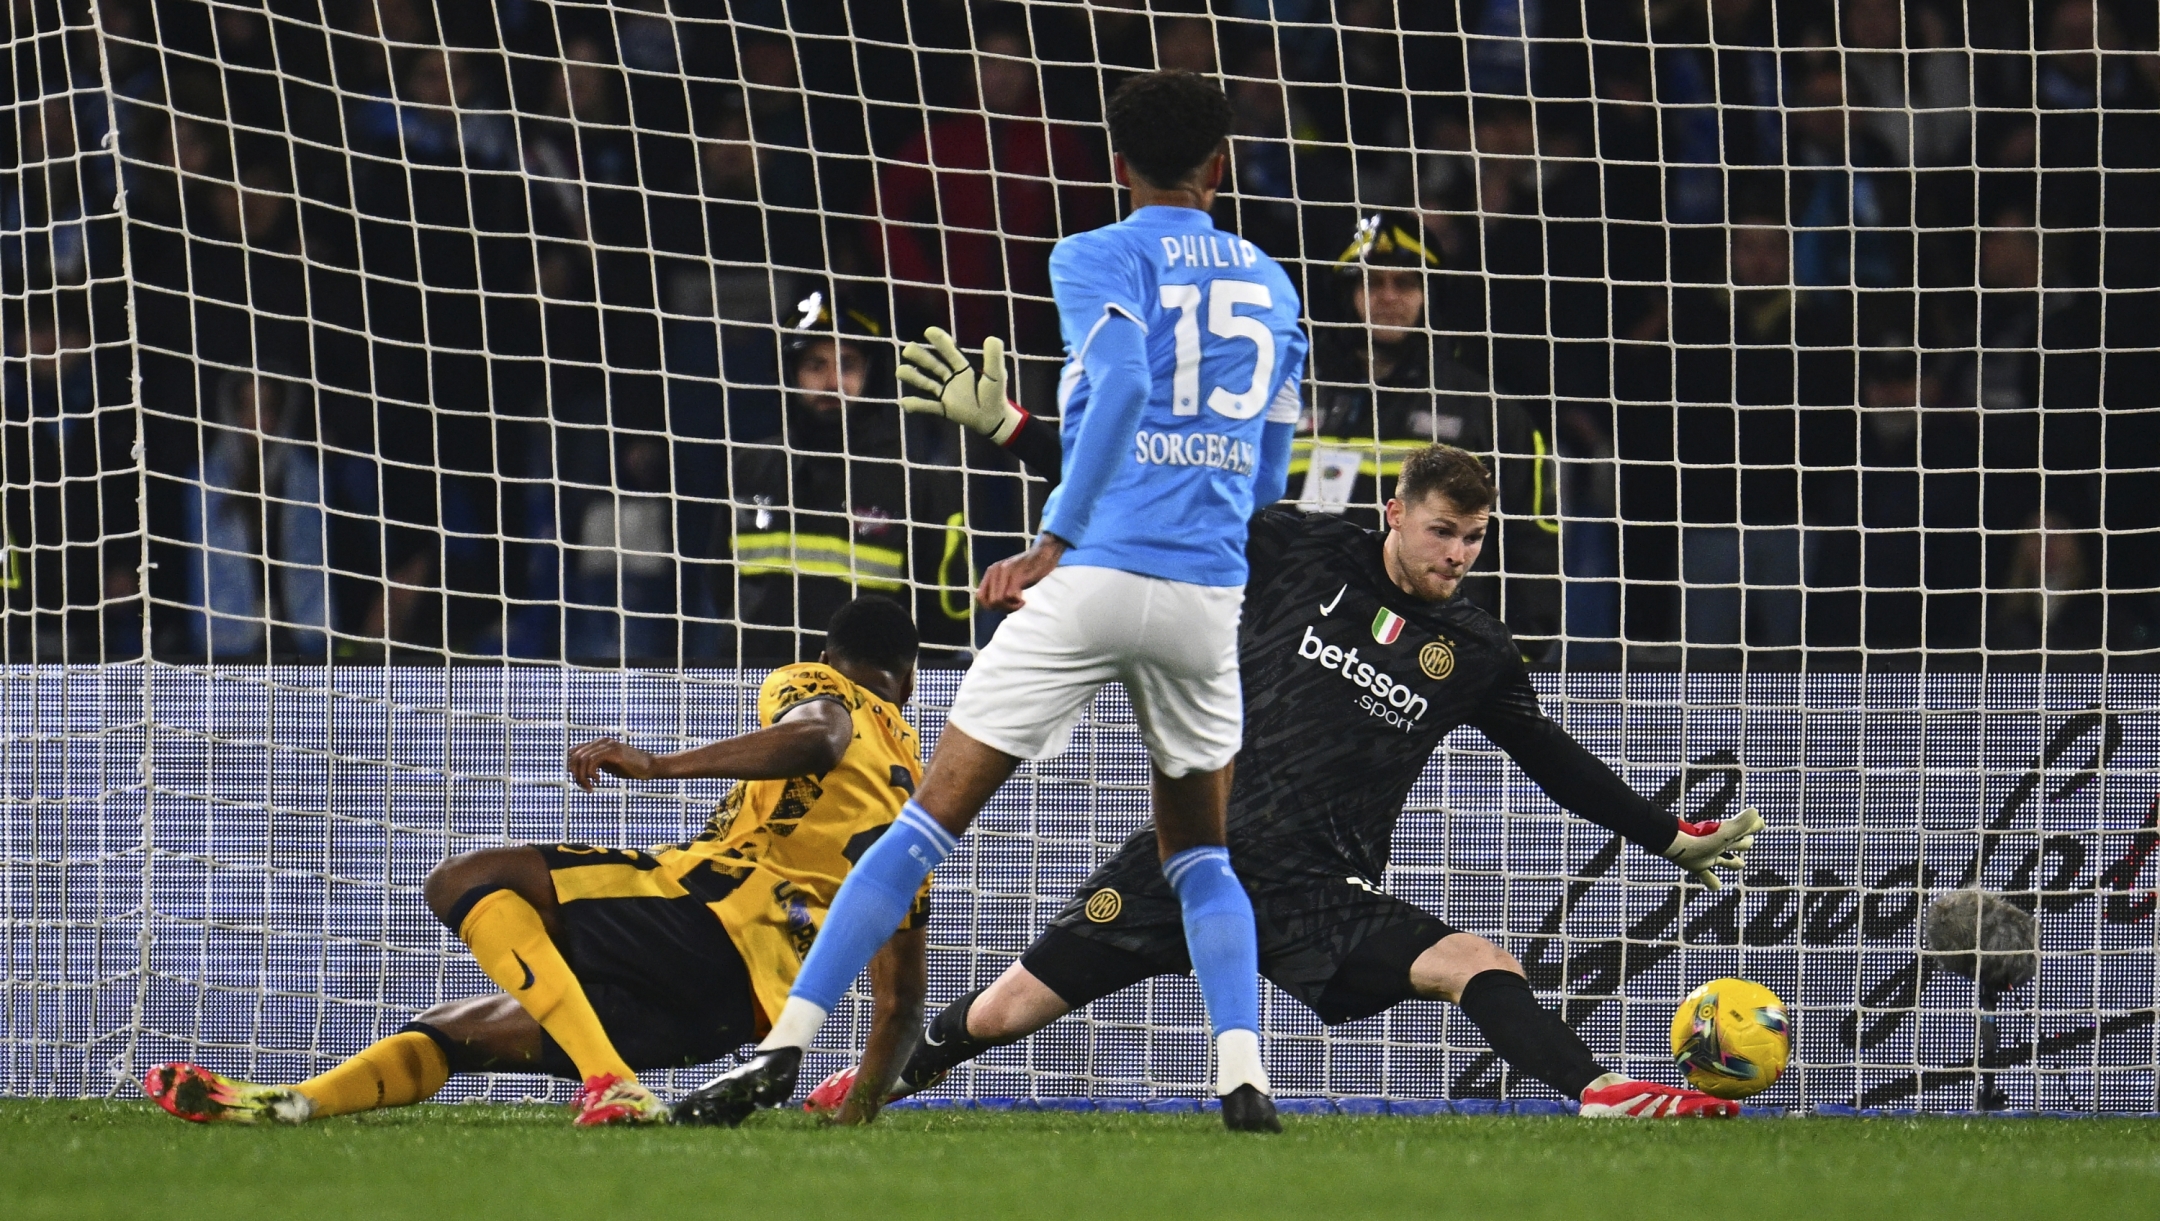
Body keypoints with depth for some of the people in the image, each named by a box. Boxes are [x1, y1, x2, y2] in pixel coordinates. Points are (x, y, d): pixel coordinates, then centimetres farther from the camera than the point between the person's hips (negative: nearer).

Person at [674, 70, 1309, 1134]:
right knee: (1198, 855, 19)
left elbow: (1123, 385, -16)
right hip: (1209, 599, 4)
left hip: (1095, 576, -4)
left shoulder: (1098, 259, 3)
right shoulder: (1269, 285, 19)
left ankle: (784, 1049, -6)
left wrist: (1054, 546, -12)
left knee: (928, 824, -1)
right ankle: (1242, 1079, -1)